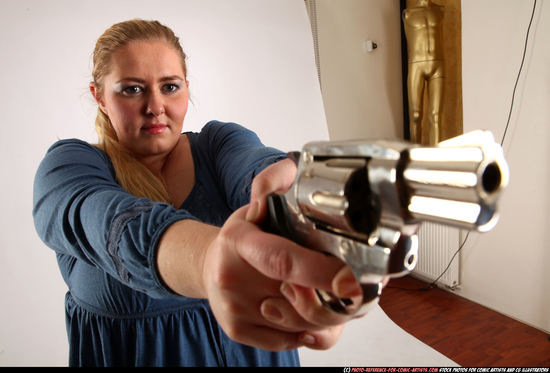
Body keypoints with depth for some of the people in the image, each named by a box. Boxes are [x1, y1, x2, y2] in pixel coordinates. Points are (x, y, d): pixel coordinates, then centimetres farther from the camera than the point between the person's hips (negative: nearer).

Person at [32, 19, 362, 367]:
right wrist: (210, 259, -58)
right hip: (128, 353, -1)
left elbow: (255, 166, -31)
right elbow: (103, 221, -36)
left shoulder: (220, 142, -7)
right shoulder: (67, 165, -13)